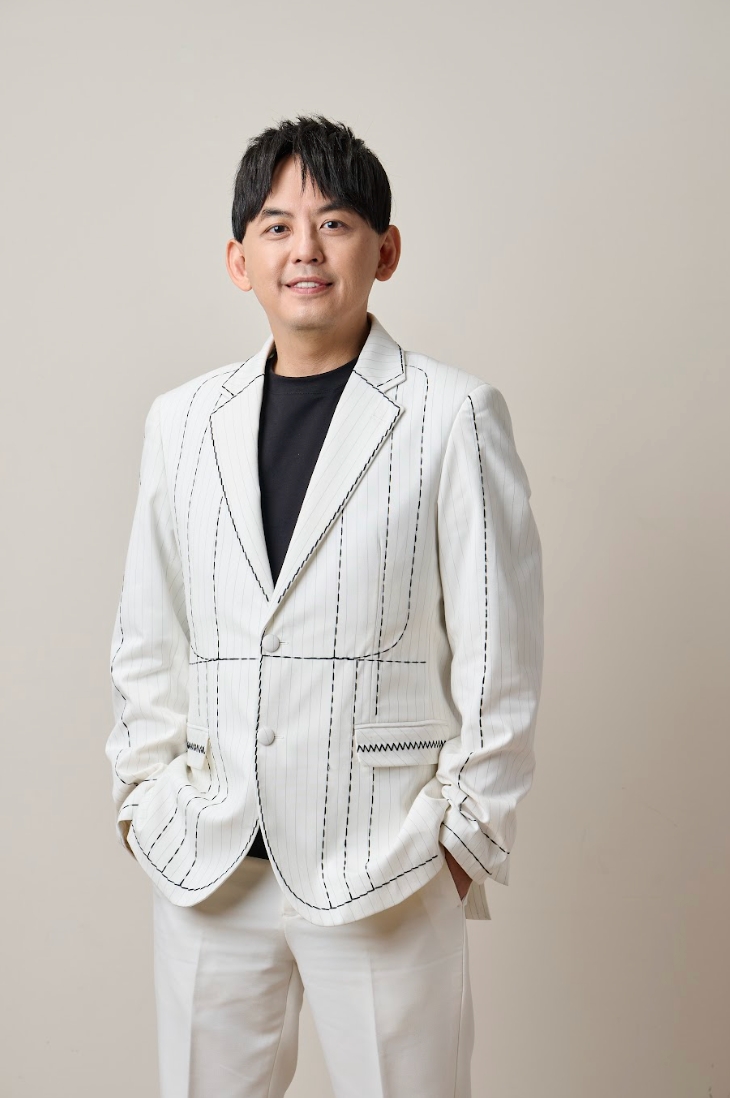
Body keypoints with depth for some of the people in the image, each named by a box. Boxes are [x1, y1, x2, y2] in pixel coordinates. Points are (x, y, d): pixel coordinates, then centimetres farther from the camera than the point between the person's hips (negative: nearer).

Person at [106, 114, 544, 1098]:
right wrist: (146, 793, 8)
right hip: (208, 864, 4)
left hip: (387, 869, -3)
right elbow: (146, 636, 14)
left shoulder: (452, 414, -3)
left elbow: (499, 649, -2)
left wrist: (468, 828, -2)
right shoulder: (182, 420, 9)